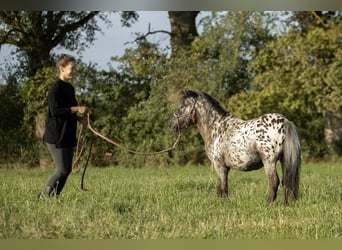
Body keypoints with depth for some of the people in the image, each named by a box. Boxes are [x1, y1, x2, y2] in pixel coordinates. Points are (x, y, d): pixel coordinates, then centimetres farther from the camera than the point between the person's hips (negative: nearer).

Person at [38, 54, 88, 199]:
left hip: (68, 136, 9)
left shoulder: (70, 88, 15)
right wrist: (76, 109, -19)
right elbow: (55, 111, -21)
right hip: (56, 137, -9)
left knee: (67, 170, 7)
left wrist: (79, 118, 8)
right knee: (62, 170, -9)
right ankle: (43, 197, 3)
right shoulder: (56, 88, -13)